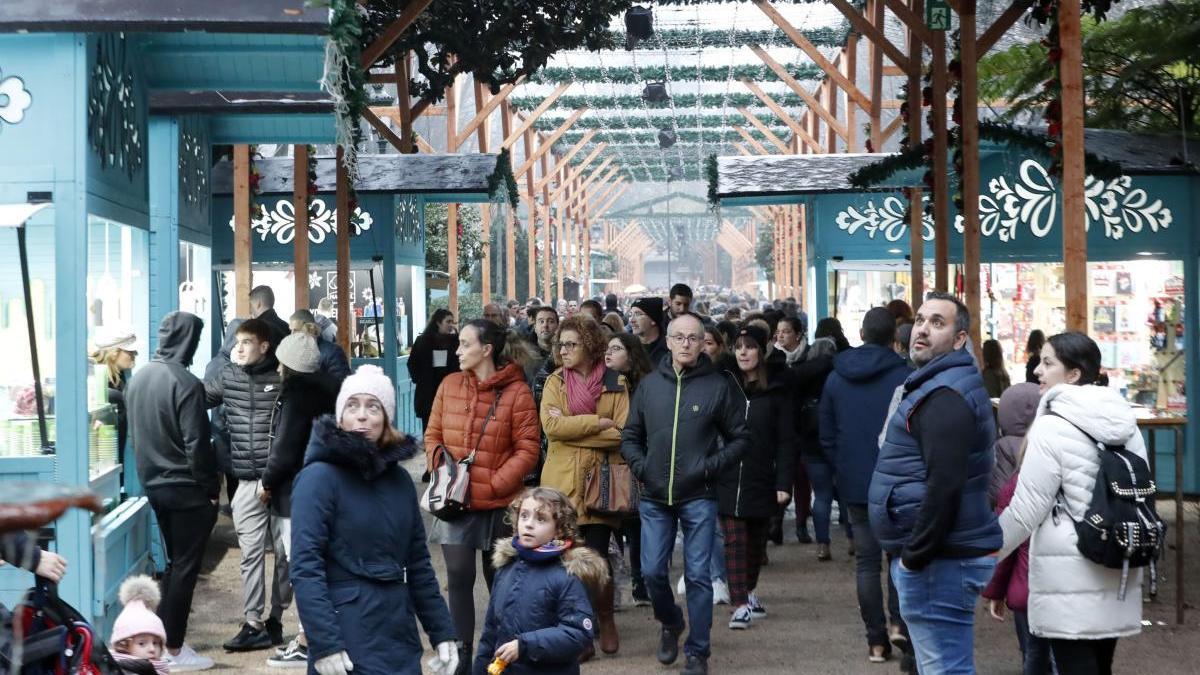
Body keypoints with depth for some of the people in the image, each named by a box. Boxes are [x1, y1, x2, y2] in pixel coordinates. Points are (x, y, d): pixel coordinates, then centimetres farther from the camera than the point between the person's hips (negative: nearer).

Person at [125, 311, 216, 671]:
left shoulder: (138, 378, 6)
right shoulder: (184, 382, -19)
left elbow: (134, 435, 14)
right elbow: (196, 444, -20)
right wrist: (212, 488, -10)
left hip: (153, 484, 8)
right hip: (186, 489, -8)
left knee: (173, 562, 18)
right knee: (185, 567, 1)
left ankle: (162, 637, 21)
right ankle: (174, 648, 4)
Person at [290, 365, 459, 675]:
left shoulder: (399, 479, 10)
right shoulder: (320, 477, -9)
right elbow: (305, 568, -15)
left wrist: (442, 632, 11)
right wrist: (324, 644, -21)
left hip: (399, 636, 6)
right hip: (347, 641, -6)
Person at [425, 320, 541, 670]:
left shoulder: (516, 392, -9)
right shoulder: (450, 385, 3)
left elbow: (527, 450, -9)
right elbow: (433, 435, 11)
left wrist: (493, 485, -16)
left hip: (497, 504, -2)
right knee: (459, 577, -1)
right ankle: (461, 655, 8)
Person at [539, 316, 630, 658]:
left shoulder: (615, 383, 2)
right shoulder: (555, 382, 5)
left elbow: (622, 433, -9)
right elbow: (551, 427, -11)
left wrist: (572, 426, -12)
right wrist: (599, 422, -15)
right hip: (562, 482, 1)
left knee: (596, 556, -2)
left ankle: (605, 620, 23)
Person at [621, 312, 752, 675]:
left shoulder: (717, 386, -3)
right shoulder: (649, 384, 4)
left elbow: (740, 437, 2)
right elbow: (630, 437, 13)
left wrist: (712, 466, -10)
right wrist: (640, 466, -4)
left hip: (698, 498, -2)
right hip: (655, 498, 3)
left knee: (698, 576, 0)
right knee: (652, 571, 5)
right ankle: (671, 623, 34)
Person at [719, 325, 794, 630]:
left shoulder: (777, 390, 0)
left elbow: (786, 439, -1)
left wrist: (784, 482, -8)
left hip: (762, 480, 1)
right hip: (729, 479, 0)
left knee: (757, 541, 13)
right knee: (735, 542, -7)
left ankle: (748, 591, 34)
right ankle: (740, 605, -9)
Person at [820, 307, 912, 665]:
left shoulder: (835, 378, 4)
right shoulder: (905, 376, -11)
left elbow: (827, 436, 8)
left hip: (855, 484, 3)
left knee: (867, 559, 7)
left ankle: (876, 640, 7)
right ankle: (899, 622, 0)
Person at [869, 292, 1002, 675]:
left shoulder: (944, 397, -16)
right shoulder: (946, 385, 18)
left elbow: (944, 487, -26)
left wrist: (914, 556, -19)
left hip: (938, 561, -11)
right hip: (947, 553, 11)